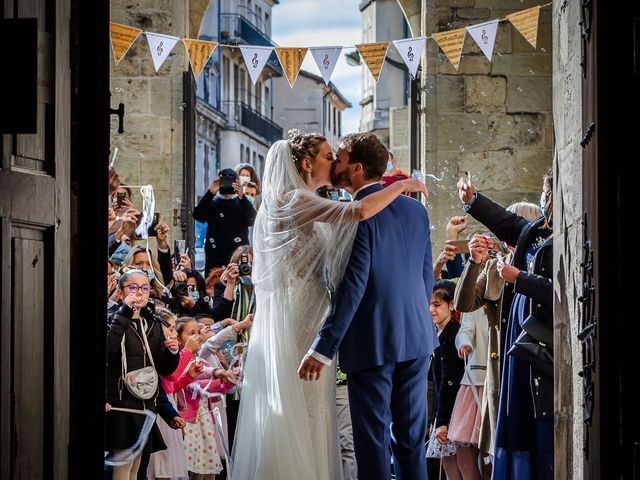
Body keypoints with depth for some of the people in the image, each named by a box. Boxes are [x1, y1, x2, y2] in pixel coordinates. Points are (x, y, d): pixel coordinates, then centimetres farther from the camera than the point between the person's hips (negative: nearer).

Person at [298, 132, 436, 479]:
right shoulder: (416, 209, 7)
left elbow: (352, 287, -21)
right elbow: (426, 278, 12)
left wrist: (323, 348, -20)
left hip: (372, 342, -6)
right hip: (416, 338, 7)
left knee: (373, 438, 1)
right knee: (411, 436, 12)